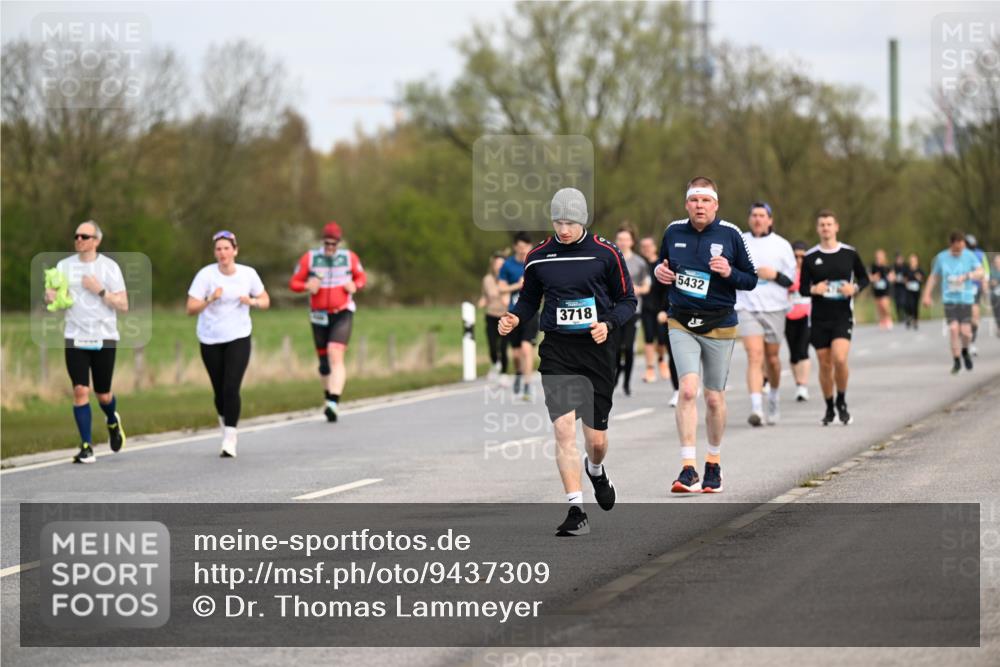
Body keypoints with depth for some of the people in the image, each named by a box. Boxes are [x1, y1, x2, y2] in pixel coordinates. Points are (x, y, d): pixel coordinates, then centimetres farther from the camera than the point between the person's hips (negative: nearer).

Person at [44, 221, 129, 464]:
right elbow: (53, 297, 9)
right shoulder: (64, 266, 5)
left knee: (103, 394, 6)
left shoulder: (109, 267, -2)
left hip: (104, 338, -1)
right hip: (75, 338, 1)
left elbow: (123, 305, -3)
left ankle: (113, 421, 40)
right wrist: (50, 297, -15)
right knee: (80, 390, -11)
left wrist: (100, 290, -17)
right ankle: (86, 447, -4)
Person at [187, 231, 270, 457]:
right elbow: (191, 308, -13)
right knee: (220, 391, 8)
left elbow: (265, 301, 9)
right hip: (210, 340, 0)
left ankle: (230, 440, -12)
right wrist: (210, 299, -30)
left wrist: (252, 301, -13)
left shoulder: (248, 274, -3)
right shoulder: (206, 275, -10)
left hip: (238, 338, 0)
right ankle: (225, 428, 35)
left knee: (231, 388, -14)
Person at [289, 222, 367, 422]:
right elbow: (294, 283, 2)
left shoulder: (349, 257, 1)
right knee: (324, 361, 10)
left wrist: (355, 286, -6)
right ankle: (329, 395, 33)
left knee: (336, 355, -20)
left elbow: (361, 277, 16)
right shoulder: (309, 258, -2)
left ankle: (333, 403, -29)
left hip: (343, 314, -2)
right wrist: (307, 286, -19)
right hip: (319, 315, 2)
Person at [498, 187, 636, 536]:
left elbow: (627, 300, 4)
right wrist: (515, 317, -5)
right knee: (564, 427, -14)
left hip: (597, 348, -1)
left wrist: (608, 324, -14)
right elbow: (529, 298, 16)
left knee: (596, 438, 6)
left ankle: (595, 470, 44)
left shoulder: (606, 254, -3)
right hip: (556, 351, 1)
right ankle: (576, 511, -10)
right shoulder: (537, 257, 3)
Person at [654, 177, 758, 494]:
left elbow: (751, 279, 0)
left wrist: (729, 273, -19)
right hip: (681, 323, 1)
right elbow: (662, 263, 20)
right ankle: (688, 470, -18)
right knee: (688, 390, -16)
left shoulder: (730, 234, -4)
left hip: (719, 325, -1)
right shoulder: (674, 231, 3)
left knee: (715, 398, 8)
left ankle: (714, 463, 29)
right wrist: (659, 272, -3)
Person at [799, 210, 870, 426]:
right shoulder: (810, 257, 3)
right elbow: (802, 287, 6)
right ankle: (829, 409, 20)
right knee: (825, 364, 3)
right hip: (819, 317, 2)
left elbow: (864, 278, 13)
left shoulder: (849, 254, 3)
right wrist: (813, 289, -16)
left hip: (842, 316, -1)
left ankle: (842, 402, 3)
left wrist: (855, 288, -9)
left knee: (840, 358, -19)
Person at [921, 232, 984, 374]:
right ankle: (956, 361, 1)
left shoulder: (969, 256, -3)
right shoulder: (941, 257, 0)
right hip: (949, 300, 0)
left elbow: (980, 272, -11)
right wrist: (927, 295, 6)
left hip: (966, 299, 0)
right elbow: (933, 277, 11)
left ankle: (965, 351, 26)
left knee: (965, 331, -7)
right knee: (954, 328, -13)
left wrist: (967, 276, -29)